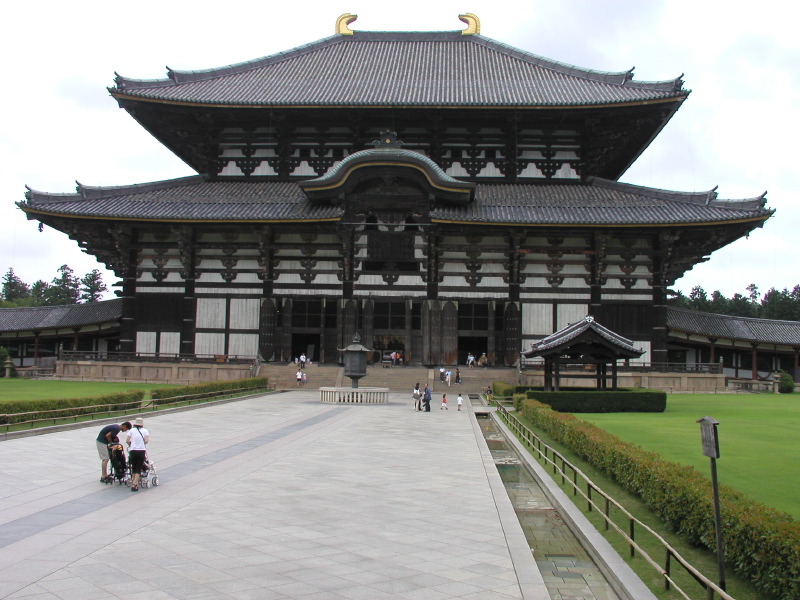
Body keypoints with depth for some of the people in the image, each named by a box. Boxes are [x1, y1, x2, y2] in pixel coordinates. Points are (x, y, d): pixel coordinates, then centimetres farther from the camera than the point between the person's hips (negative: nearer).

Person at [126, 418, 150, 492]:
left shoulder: (131, 430, 8)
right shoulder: (145, 431, 8)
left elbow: (127, 441, 0)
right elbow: (146, 441, -5)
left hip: (133, 451, 1)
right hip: (142, 451, -1)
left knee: (134, 468, 16)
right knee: (139, 469, 2)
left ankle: (134, 483, 20)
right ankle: (134, 484, -12)